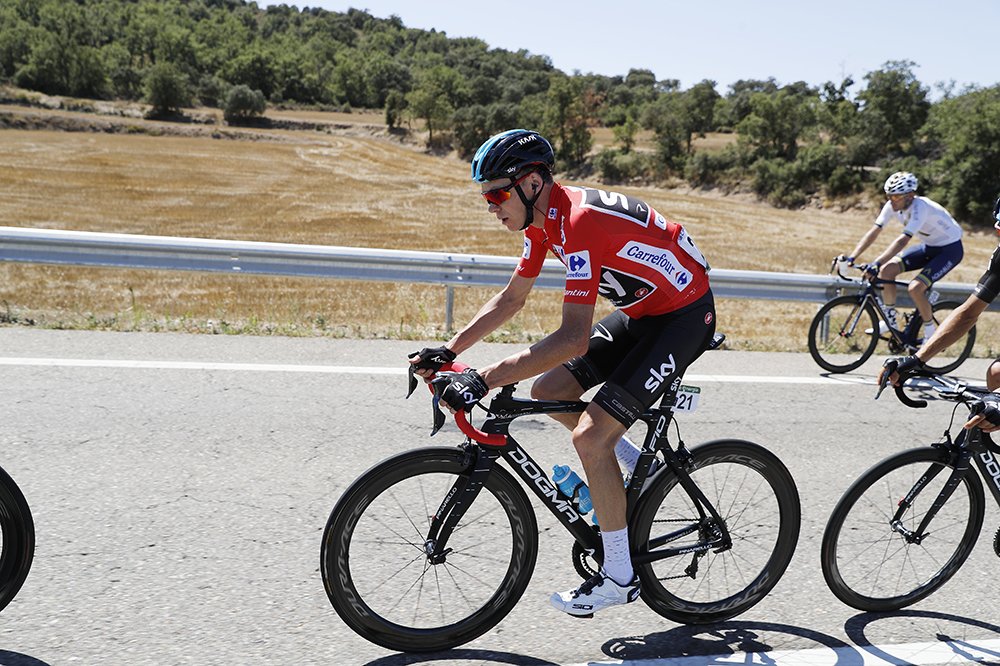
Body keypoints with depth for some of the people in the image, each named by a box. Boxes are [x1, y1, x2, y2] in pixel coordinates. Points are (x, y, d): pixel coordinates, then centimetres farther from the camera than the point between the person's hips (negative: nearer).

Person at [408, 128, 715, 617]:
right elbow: (510, 299, 8)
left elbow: (573, 339, -37)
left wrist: (483, 380, -38)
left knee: (590, 437, -16)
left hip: (685, 316, -9)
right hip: (643, 311, 9)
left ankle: (620, 577, 0)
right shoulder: (542, 217, -2)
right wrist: (448, 350, 0)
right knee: (548, 391, 4)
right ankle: (639, 467, 22)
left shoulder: (580, 222, -31)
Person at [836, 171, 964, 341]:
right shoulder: (892, 206, -12)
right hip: (929, 246, 7)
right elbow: (874, 232, -14)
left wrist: (876, 263, -51)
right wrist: (851, 257, -25)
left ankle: (930, 334, -3)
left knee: (915, 288, -24)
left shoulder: (920, 207, -33)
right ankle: (890, 322, 4)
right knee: (887, 270, -10)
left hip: (950, 249, -7)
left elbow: (903, 240, -43)